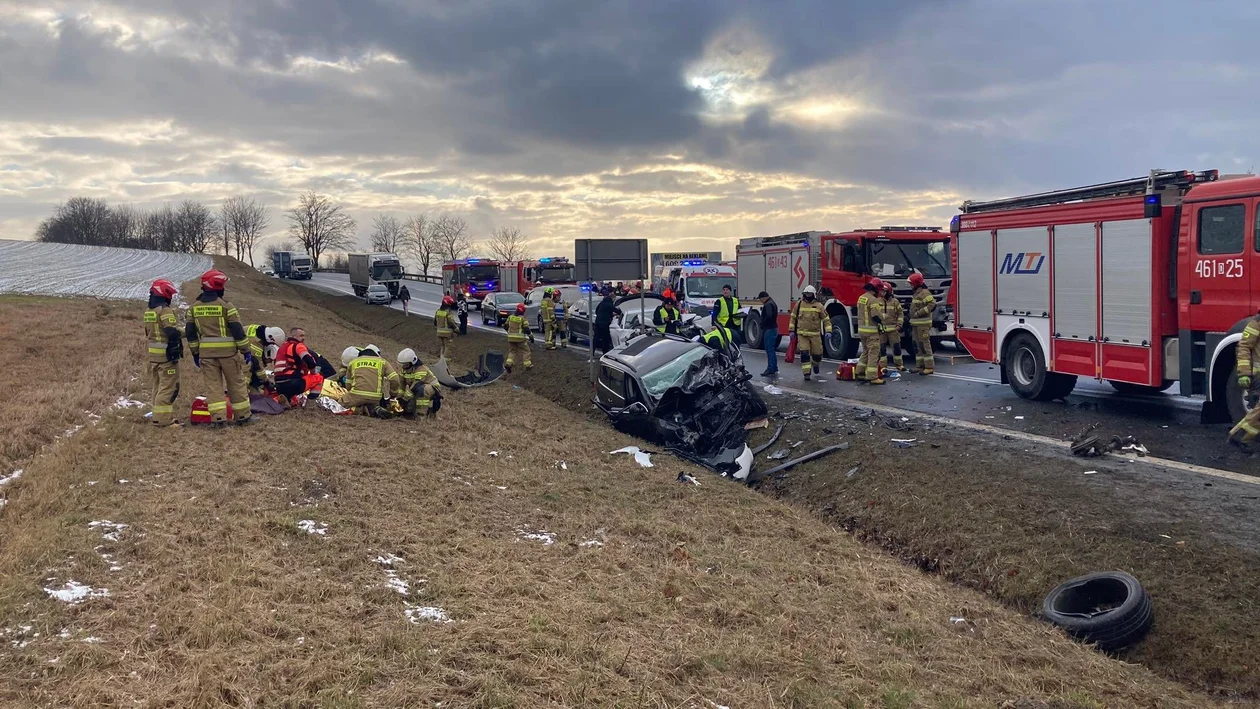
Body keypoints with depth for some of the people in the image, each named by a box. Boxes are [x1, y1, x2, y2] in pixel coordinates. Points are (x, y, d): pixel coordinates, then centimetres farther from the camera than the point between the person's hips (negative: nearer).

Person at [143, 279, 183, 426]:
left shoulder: (148, 312, 14)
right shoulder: (165, 311, -16)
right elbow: (172, 333, -22)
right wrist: (175, 352, -19)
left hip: (153, 353, 9)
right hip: (166, 354, -9)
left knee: (158, 385, 17)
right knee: (168, 387, -6)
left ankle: (159, 415, 24)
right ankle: (163, 418, -8)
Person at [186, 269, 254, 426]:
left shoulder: (195, 307, 6)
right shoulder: (226, 306, -9)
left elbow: (190, 332, 11)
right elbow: (238, 330, -11)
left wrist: (195, 352, 19)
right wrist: (245, 350, -4)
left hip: (206, 352, 4)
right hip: (228, 352, -3)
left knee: (213, 385, 5)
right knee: (236, 384, 7)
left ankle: (218, 418, -1)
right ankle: (242, 416, 13)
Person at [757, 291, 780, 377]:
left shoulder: (768, 304, -16)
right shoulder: (772, 303, 17)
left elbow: (769, 316, -31)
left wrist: (763, 324, -17)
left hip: (769, 330, -11)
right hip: (773, 328, 11)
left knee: (770, 350, -9)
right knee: (771, 350, 15)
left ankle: (771, 370, -8)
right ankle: (774, 369, 20)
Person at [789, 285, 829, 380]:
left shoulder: (819, 306, -3)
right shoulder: (799, 304, 3)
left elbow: (826, 319, -1)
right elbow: (793, 318, 11)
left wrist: (828, 331, -13)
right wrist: (791, 330, 7)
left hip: (815, 334, 0)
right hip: (802, 334, 0)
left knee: (817, 353, 7)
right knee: (804, 354, -9)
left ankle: (815, 364, 41)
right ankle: (806, 373, -5)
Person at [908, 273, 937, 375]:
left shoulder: (925, 293, -13)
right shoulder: (917, 293, 18)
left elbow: (932, 304, -24)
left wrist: (919, 313, -23)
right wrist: (912, 324, 23)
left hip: (923, 324, -10)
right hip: (916, 324, 10)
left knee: (924, 345, -9)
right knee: (917, 345, 12)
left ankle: (929, 367, -7)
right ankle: (919, 366, 18)